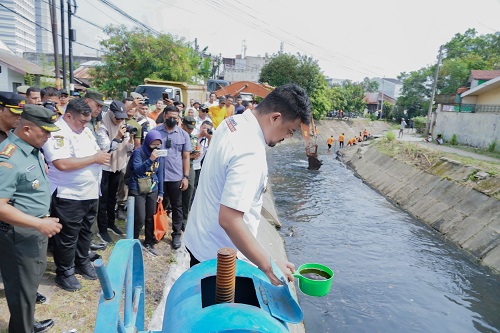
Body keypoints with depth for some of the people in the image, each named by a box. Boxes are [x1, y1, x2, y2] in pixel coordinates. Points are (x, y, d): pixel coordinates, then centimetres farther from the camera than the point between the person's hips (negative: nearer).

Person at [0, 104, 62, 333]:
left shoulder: (33, 149, 4)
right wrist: (39, 223, -27)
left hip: (35, 230, 9)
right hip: (19, 234, -9)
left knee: (32, 279, 24)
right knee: (22, 287, 9)